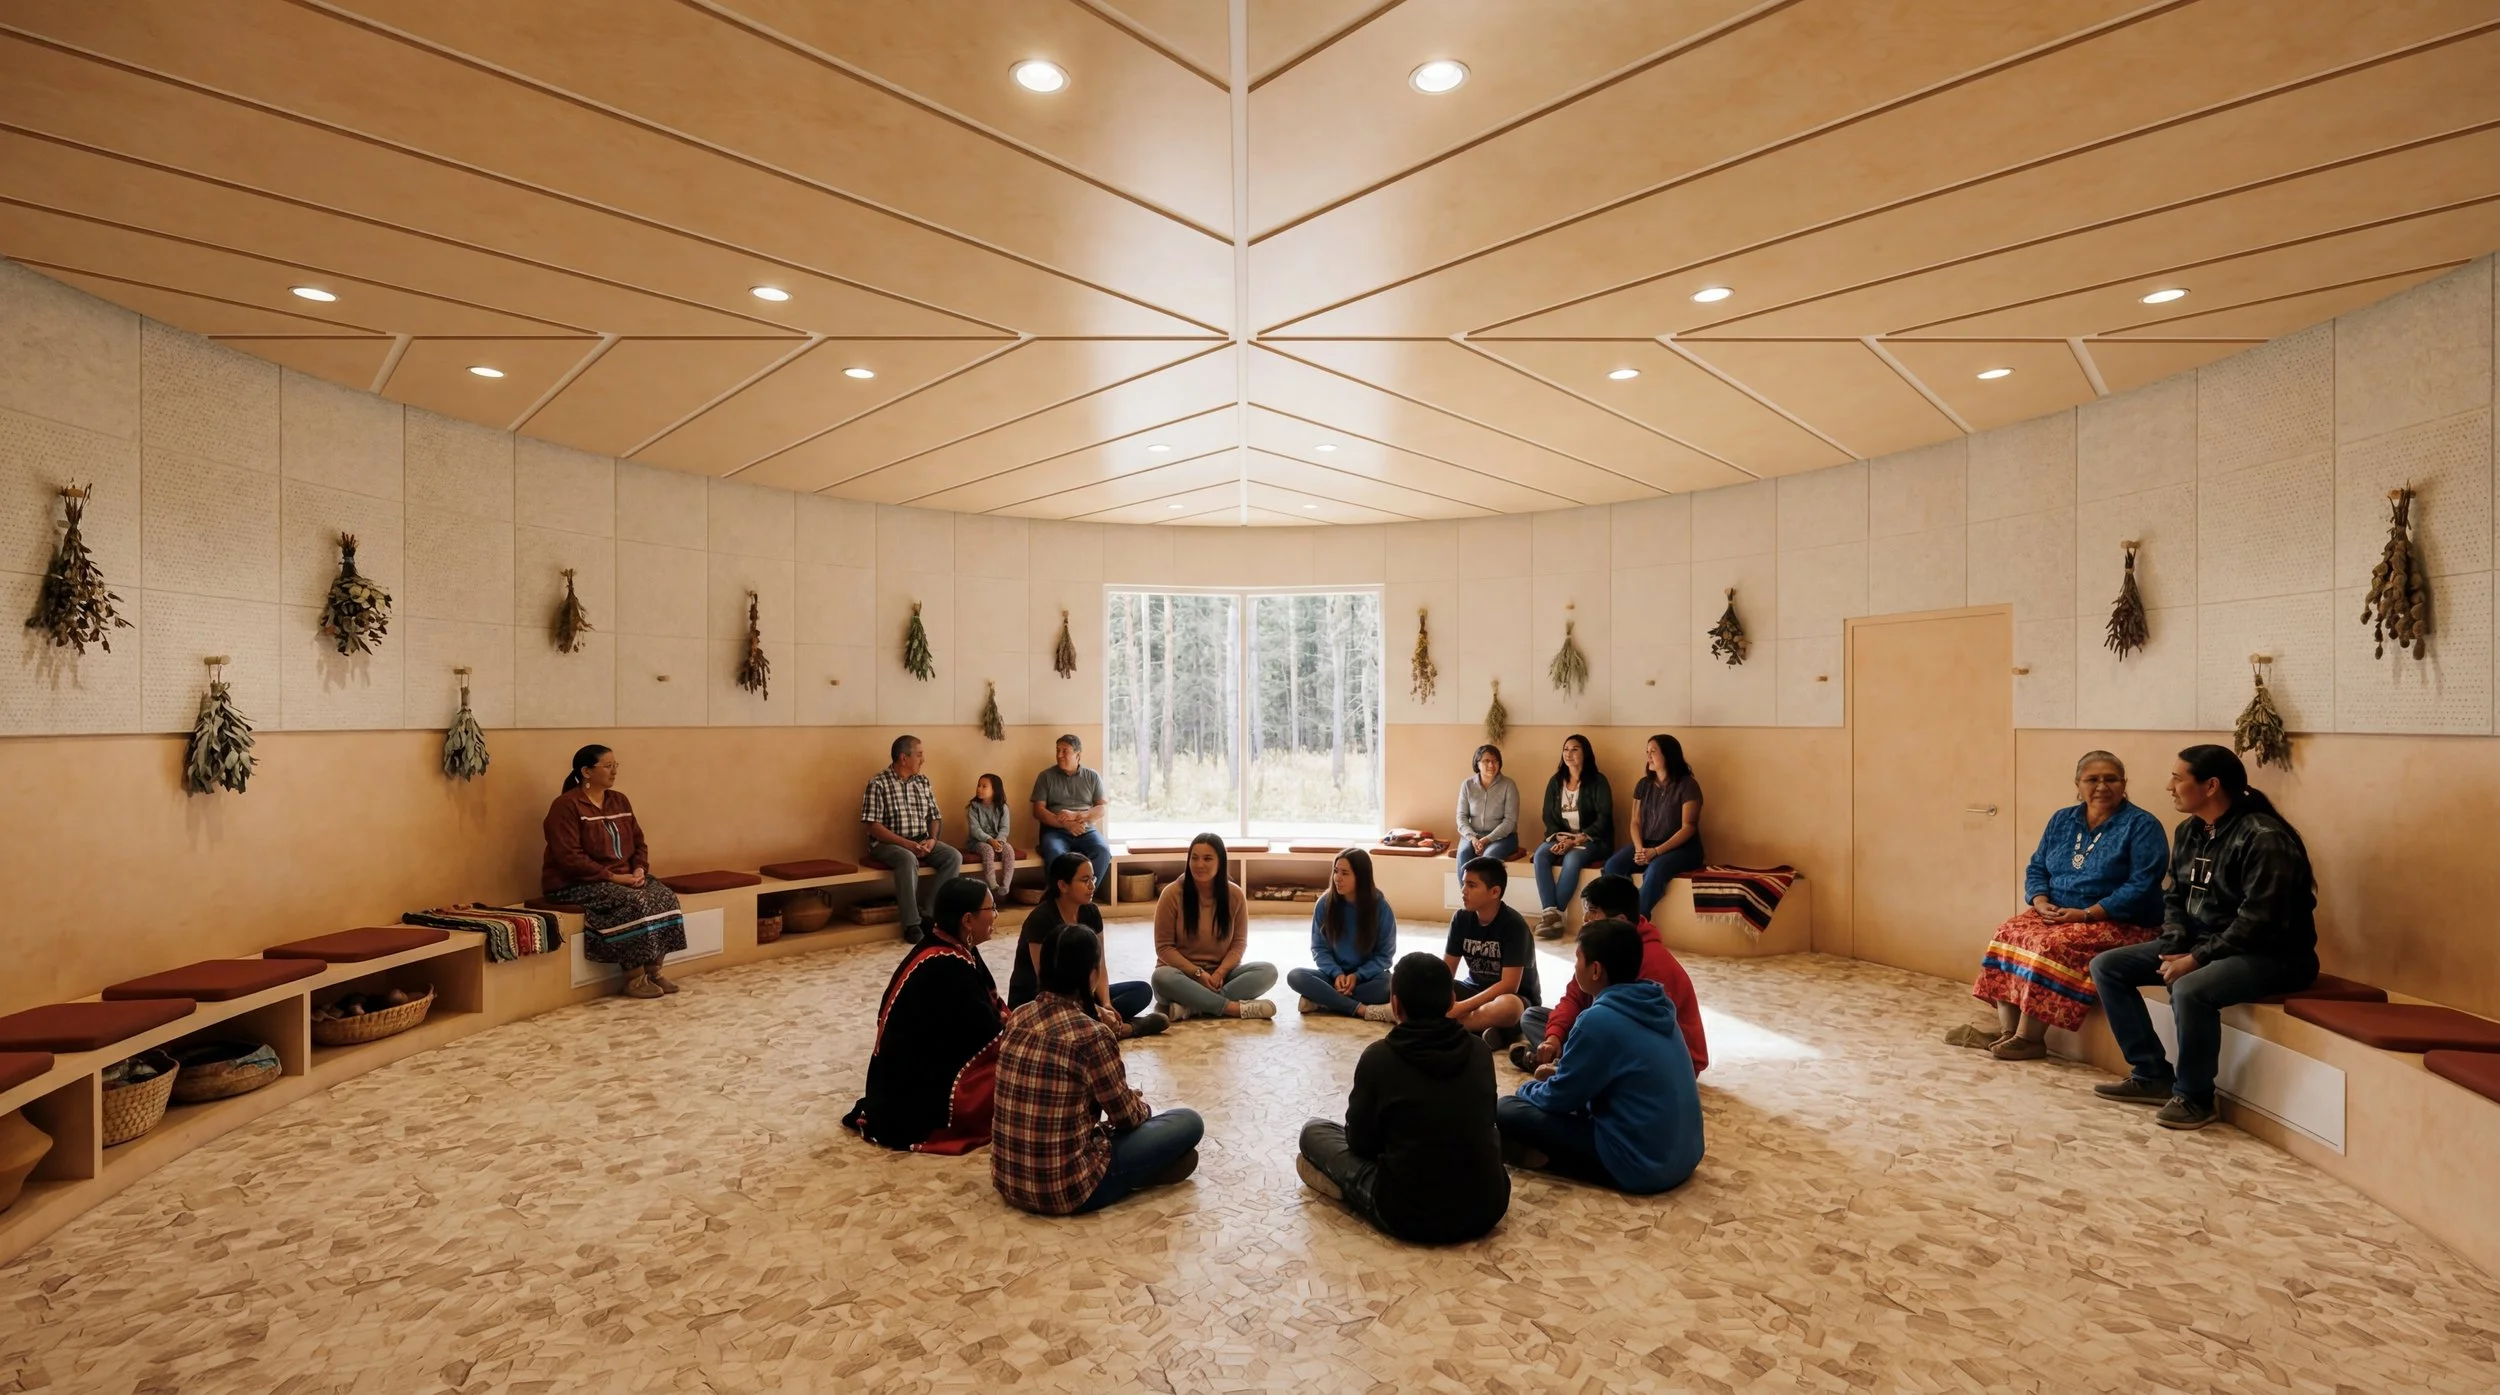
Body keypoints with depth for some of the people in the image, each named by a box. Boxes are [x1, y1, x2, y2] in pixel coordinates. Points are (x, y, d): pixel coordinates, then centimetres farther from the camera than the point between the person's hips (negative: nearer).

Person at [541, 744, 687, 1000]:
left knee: (665, 897, -18)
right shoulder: (566, 806, -12)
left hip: (624, 877, 7)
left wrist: (639, 869, -6)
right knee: (635, 902, -30)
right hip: (576, 884, -7)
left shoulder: (620, 800, 11)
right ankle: (634, 978, -19)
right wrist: (612, 876, -23)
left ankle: (653, 970, -10)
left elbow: (638, 842, 14)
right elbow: (569, 857, -20)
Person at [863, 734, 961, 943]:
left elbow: (934, 816, 13)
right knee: (908, 859, -38)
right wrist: (905, 843, -22)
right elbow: (873, 825, -15)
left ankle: (928, 913, -14)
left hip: (921, 841, 6)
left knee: (954, 857, -18)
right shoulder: (879, 783, -10)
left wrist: (932, 839, -8)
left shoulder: (923, 781, 10)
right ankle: (912, 923, -30)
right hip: (888, 843, -6)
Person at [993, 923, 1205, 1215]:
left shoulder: (1019, 1017, 0)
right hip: (1065, 1189, -7)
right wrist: (1142, 1104, 16)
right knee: (1190, 1122, 1)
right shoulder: (1090, 1035, -21)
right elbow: (1127, 1116, -6)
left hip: (1007, 1180, 7)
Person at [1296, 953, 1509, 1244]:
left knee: (1313, 1130, 14)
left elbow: (1361, 1143, 0)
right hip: (1489, 1208, 3)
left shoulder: (1379, 1056, -11)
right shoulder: (1480, 1052, 0)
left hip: (1410, 1215, -3)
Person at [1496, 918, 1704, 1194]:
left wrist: (1527, 1088, 11)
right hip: (1684, 1155, 8)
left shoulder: (1600, 1020, -21)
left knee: (1507, 1110, -7)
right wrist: (1562, 1070, 17)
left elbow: (1559, 1098, -9)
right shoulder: (1654, 1005, 4)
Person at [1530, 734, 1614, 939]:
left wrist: (1576, 840, -18)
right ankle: (1551, 914, -36)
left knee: (1572, 859, -35)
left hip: (1591, 839, -4)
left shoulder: (1597, 781, -4)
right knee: (1540, 855, -27)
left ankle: (1553, 914, -30)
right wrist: (1560, 838, -11)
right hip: (1561, 838, 4)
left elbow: (1603, 819, -11)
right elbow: (1548, 816, 8)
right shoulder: (1555, 782, 10)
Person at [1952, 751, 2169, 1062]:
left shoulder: (2143, 826, -6)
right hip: (2055, 913, 6)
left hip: (2118, 922, -6)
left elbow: (2142, 885, -16)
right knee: (2008, 934, -20)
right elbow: (2036, 868, 13)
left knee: (2052, 946, -30)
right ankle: (2007, 1029, -19)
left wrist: (2086, 913, -22)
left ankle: (2030, 1037, -22)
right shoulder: (2062, 819, 12)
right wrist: (2041, 902, -8)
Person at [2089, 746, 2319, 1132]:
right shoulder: (2189, 831, 6)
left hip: (2269, 954, -9)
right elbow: (2175, 898, 11)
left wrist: (2197, 959, -24)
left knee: (2190, 990, -36)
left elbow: (2258, 922, -25)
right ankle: (2153, 1075, 4)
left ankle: (2194, 1097, -13)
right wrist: (2174, 950, -5)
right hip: (2198, 943, 9)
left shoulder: (2264, 838, -21)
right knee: (2106, 966, -1)